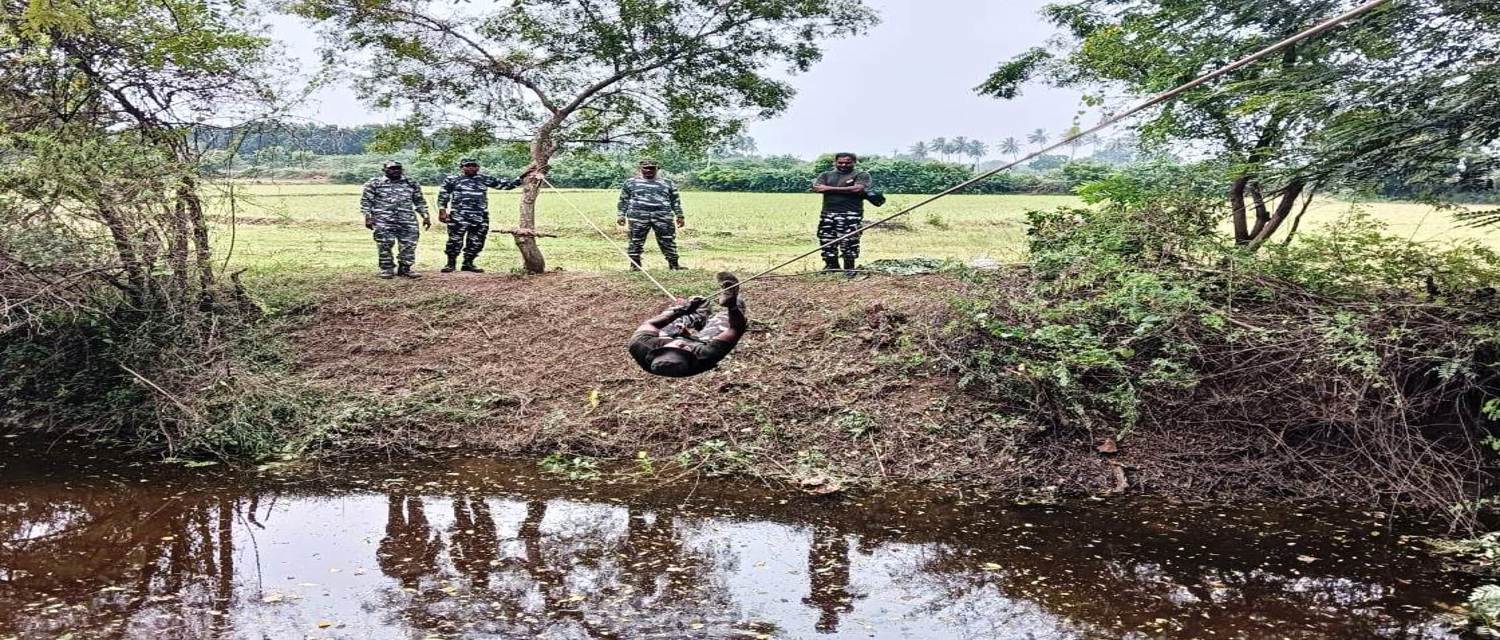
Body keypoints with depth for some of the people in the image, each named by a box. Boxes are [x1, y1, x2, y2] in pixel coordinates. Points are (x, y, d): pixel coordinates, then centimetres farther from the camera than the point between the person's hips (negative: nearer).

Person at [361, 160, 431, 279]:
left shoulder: (411, 184, 13)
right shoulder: (374, 183, 4)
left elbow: (419, 201, 18)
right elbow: (366, 201, 4)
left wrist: (425, 216, 11)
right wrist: (368, 217, -6)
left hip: (407, 220, 2)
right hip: (383, 220, -2)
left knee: (409, 244, -2)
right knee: (384, 245, -3)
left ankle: (405, 269, 10)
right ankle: (386, 269, 8)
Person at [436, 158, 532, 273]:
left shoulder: (485, 179, 12)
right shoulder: (452, 179, 7)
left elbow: (508, 184, 12)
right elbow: (443, 196, 8)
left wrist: (522, 175, 4)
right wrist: (442, 211, -2)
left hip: (480, 217, 3)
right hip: (458, 216, -3)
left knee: (476, 242, 5)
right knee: (455, 241, -4)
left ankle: (468, 263, 20)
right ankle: (450, 263, 10)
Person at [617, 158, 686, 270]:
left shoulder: (667, 183, 14)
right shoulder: (630, 183, 12)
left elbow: (675, 201, 15)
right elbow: (623, 201, 13)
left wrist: (679, 215, 8)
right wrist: (621, 215, 4)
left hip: (663, 217, 1)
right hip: (638, 217, 0)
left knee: (668, 241, -3)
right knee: (636, 242, -1)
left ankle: (673, 264, 4)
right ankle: (634, 264, 9)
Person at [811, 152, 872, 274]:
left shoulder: (861, 175, 6)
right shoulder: (826, 175, 16)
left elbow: (858, 189, -13)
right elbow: (816, 188, -1)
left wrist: (830, 188, -6)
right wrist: (848, 190, -5)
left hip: (851, 214, -4)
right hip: (828, 213, 4)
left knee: (848, 242, -9)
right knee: (826, 241, 4)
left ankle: (849, 268, 2)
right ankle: (831, 265, 19)